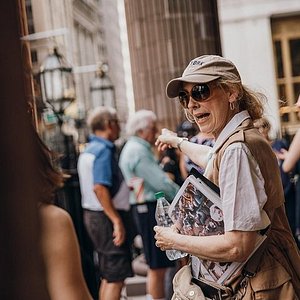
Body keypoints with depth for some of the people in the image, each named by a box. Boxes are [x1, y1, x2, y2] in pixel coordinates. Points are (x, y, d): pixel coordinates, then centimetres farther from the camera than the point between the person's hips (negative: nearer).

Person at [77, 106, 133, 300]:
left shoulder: (89, 150, 15)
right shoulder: (104, 150, -15)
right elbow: (99, 188, -25)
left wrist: (125, 185, 21)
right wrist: (117, 221, -25)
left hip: (93, 215, 10)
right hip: (108, 217, -10)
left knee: (108, 275, 16)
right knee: (116, 276, -6)